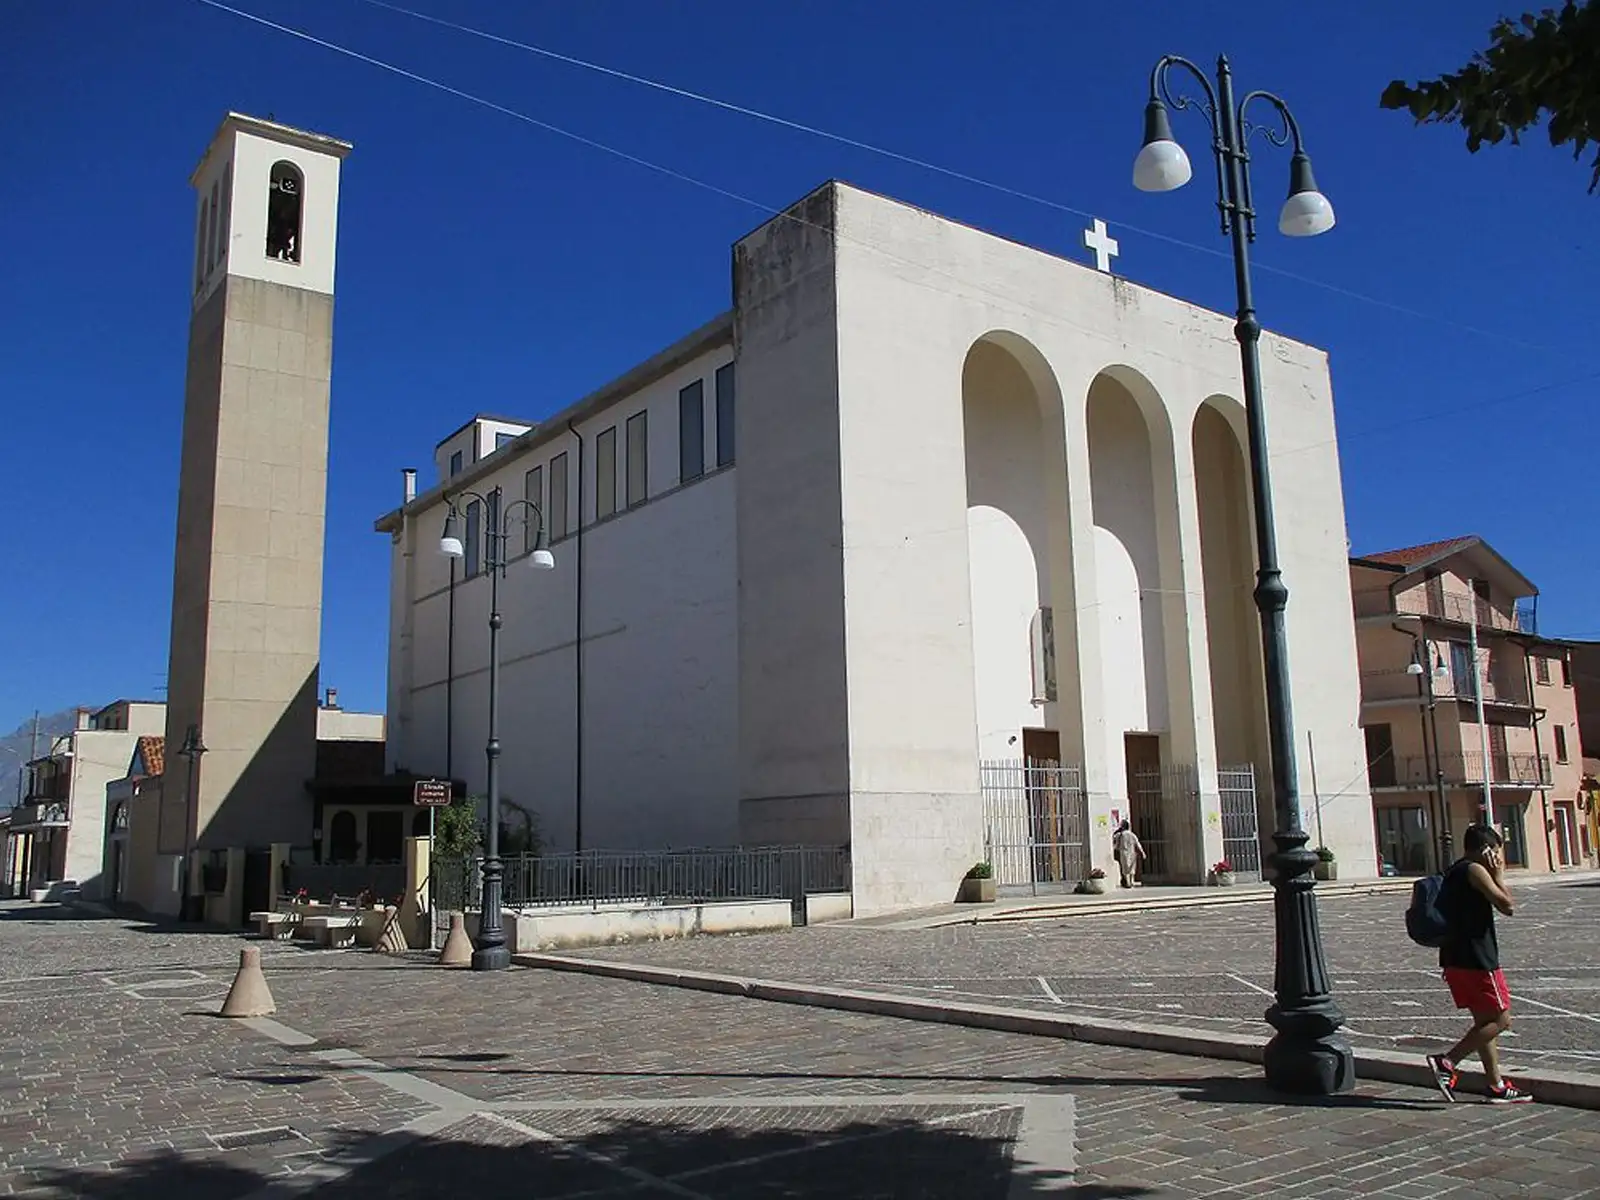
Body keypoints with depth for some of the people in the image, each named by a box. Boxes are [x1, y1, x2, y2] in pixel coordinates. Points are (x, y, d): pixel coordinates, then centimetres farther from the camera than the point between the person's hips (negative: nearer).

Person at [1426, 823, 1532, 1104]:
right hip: (1476, 960, -9)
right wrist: (1499, 873, -2)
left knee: (1485, 1021, 14)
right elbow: (1506, 905, -13)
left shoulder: (1453, 873, 18)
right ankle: (1446, 1062, -11)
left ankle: (1497, 1086, 16)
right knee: (1500, 1019, -3)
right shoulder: (1475, 870, -10)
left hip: (1454, 959, 9)